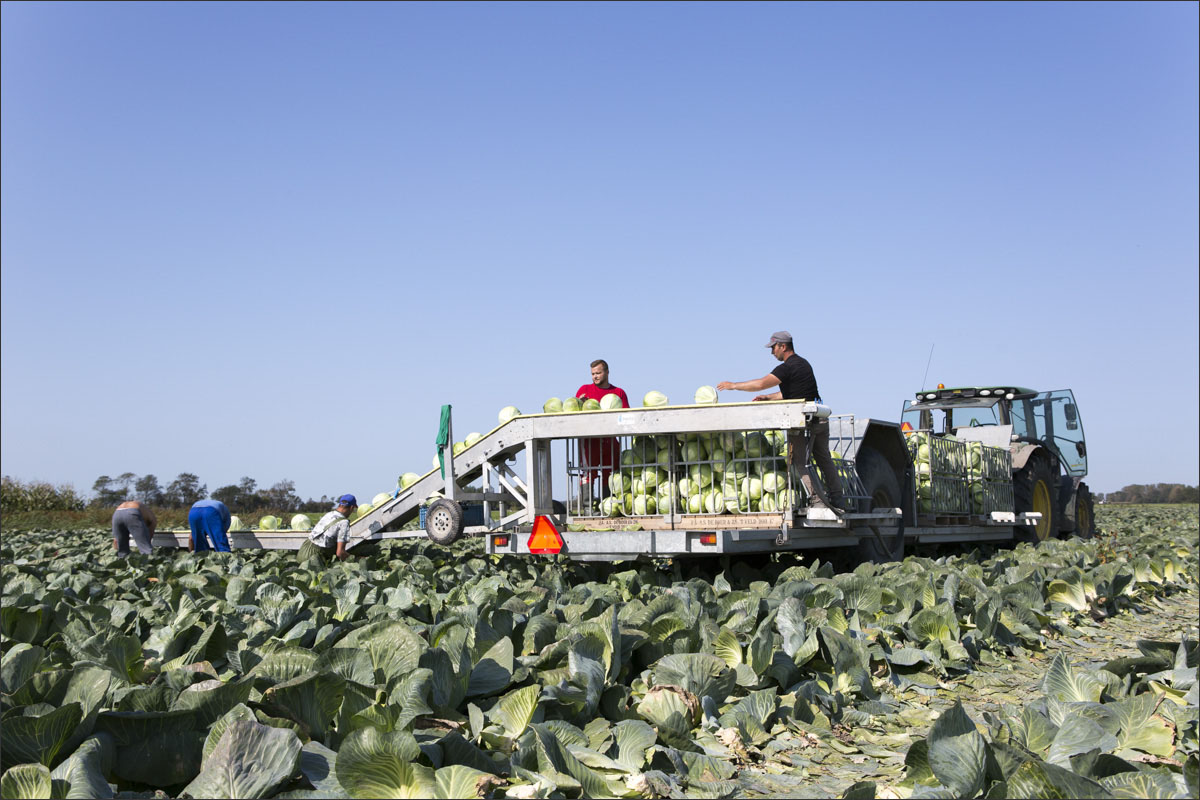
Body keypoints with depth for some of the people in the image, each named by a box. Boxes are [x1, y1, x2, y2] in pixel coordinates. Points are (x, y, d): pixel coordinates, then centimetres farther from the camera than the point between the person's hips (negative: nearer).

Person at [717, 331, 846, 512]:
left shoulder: (788, 367, -14)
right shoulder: (803, 363, 17)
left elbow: (761, 384, -18)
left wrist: (733, 385, -9)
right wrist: (768, 397, 21)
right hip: (820, 420, 9)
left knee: (797, 462, -4)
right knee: (824, 460, 13)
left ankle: (816, 501, -10)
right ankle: (838, 501, 15)